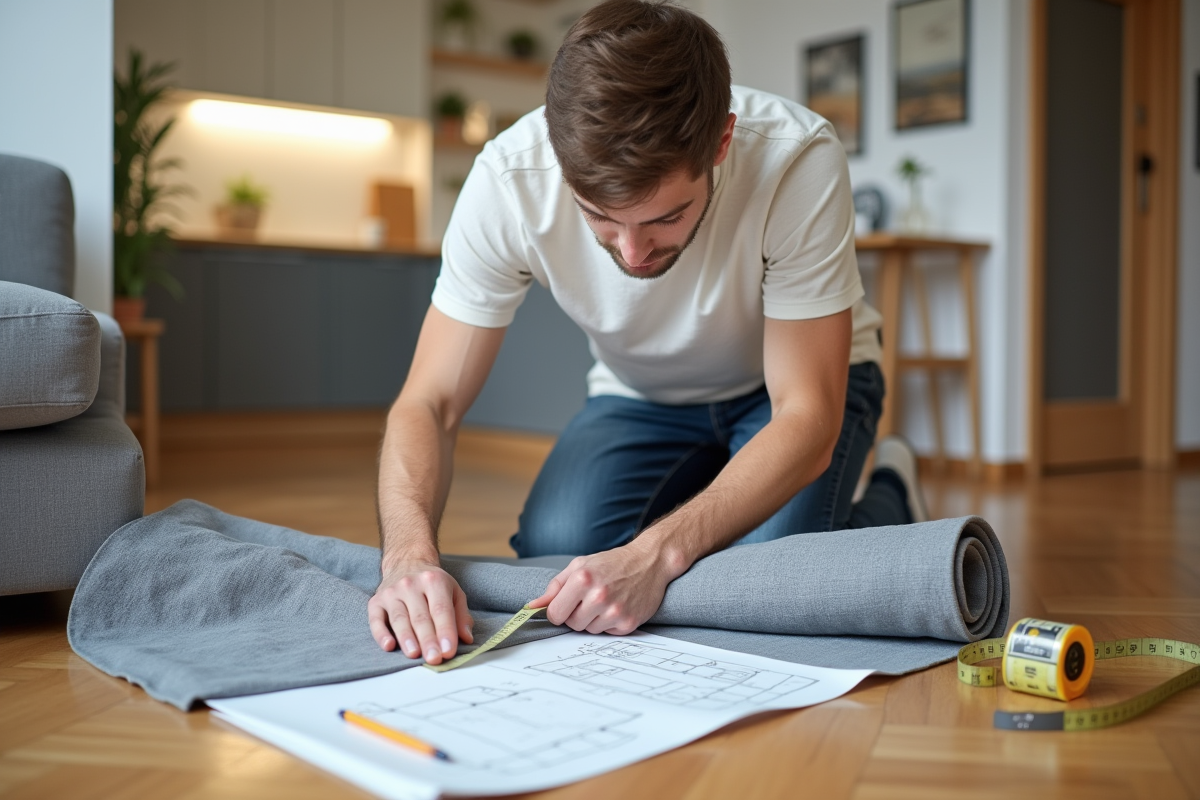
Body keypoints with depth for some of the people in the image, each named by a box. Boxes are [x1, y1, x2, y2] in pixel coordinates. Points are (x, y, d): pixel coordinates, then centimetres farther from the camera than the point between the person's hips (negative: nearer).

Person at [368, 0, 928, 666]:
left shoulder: (798, 162, -36)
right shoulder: (509, 179, -29)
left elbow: (806, 419, -32)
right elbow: (428, 404, -24)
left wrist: (656, 553, -45)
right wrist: (409, 554, -44)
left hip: (787, 382, -2)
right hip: (640, 396, 3)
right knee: (552, 552, -23)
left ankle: (888, 498, 8)